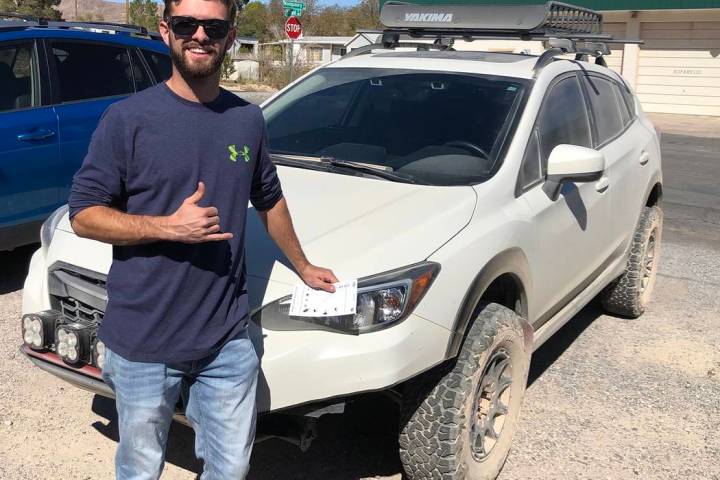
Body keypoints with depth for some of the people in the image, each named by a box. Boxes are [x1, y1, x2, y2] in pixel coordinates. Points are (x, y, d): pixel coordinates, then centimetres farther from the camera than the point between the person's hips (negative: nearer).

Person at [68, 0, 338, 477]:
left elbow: (270, 202, 21)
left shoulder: (248, 120, 6)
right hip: (143, 343, -3)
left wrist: (303, 267, 27)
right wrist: (168, 227, -19)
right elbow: (84, 215, -7)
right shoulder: (129, 118, -7)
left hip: (228, 337, 3)